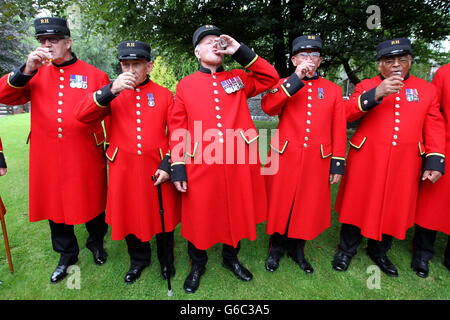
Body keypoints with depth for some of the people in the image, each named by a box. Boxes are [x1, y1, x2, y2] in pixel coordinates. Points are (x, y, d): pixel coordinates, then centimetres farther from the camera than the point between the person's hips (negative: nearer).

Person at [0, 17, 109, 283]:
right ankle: (67, 254, 35)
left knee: (91, 203, 11)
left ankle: (97, 243, 38)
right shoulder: (36, 73, 8)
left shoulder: (93, 75, 0)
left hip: (85, 158, -3)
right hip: (48, 158, 3)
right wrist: (26, 70, -14)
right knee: (55, 205, 14)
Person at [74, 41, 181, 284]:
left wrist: (168, 165, -10)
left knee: (163, 215, 13)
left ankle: (166, 259, 40)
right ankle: (139, 260, 42)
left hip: (157, 168, -1)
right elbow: (82, 115, -10)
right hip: (124, 170, 2)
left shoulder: (165, 95, 0)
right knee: (129, 215, 16)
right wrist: (111, 90, -22)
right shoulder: (112, 93, 3)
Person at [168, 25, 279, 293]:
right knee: (199, 216, 11)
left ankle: (231, 258, 41)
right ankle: (198, 264, 37)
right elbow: (178, 129, 2)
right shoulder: (185, 85, 6)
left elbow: (271, 78, 3)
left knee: (236, 211, 15)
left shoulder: (238, 79, 12)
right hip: (201, 166, -1)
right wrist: (178, 168, -5)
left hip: (239, 163, 2)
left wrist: (240, 51, 0)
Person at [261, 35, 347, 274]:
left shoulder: (333, 90, 9)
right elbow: (267, 107, -16)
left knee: (307, 206, 11)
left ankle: (297, 249, 34)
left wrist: (338, 164, 2)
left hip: (317, 161, 2)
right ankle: (277, 248, 31)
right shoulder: (284, 85, 6)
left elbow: (339, 130, 7)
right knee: (281, 203, 7)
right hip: (285, 157, -1)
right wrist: (296, 79, -18)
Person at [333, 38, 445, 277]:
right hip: (366, 161, -2)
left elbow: (434, 127, 7)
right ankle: (346, 250, 26)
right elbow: (346, 113, -11)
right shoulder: (366, 86, 5)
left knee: (394, 208, 12)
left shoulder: (426, 89, 11)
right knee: (359, 205, 6)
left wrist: (435, 161, -3)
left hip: (405, 164, 3)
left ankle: (379, 251, 34)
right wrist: (375, 94, -24)